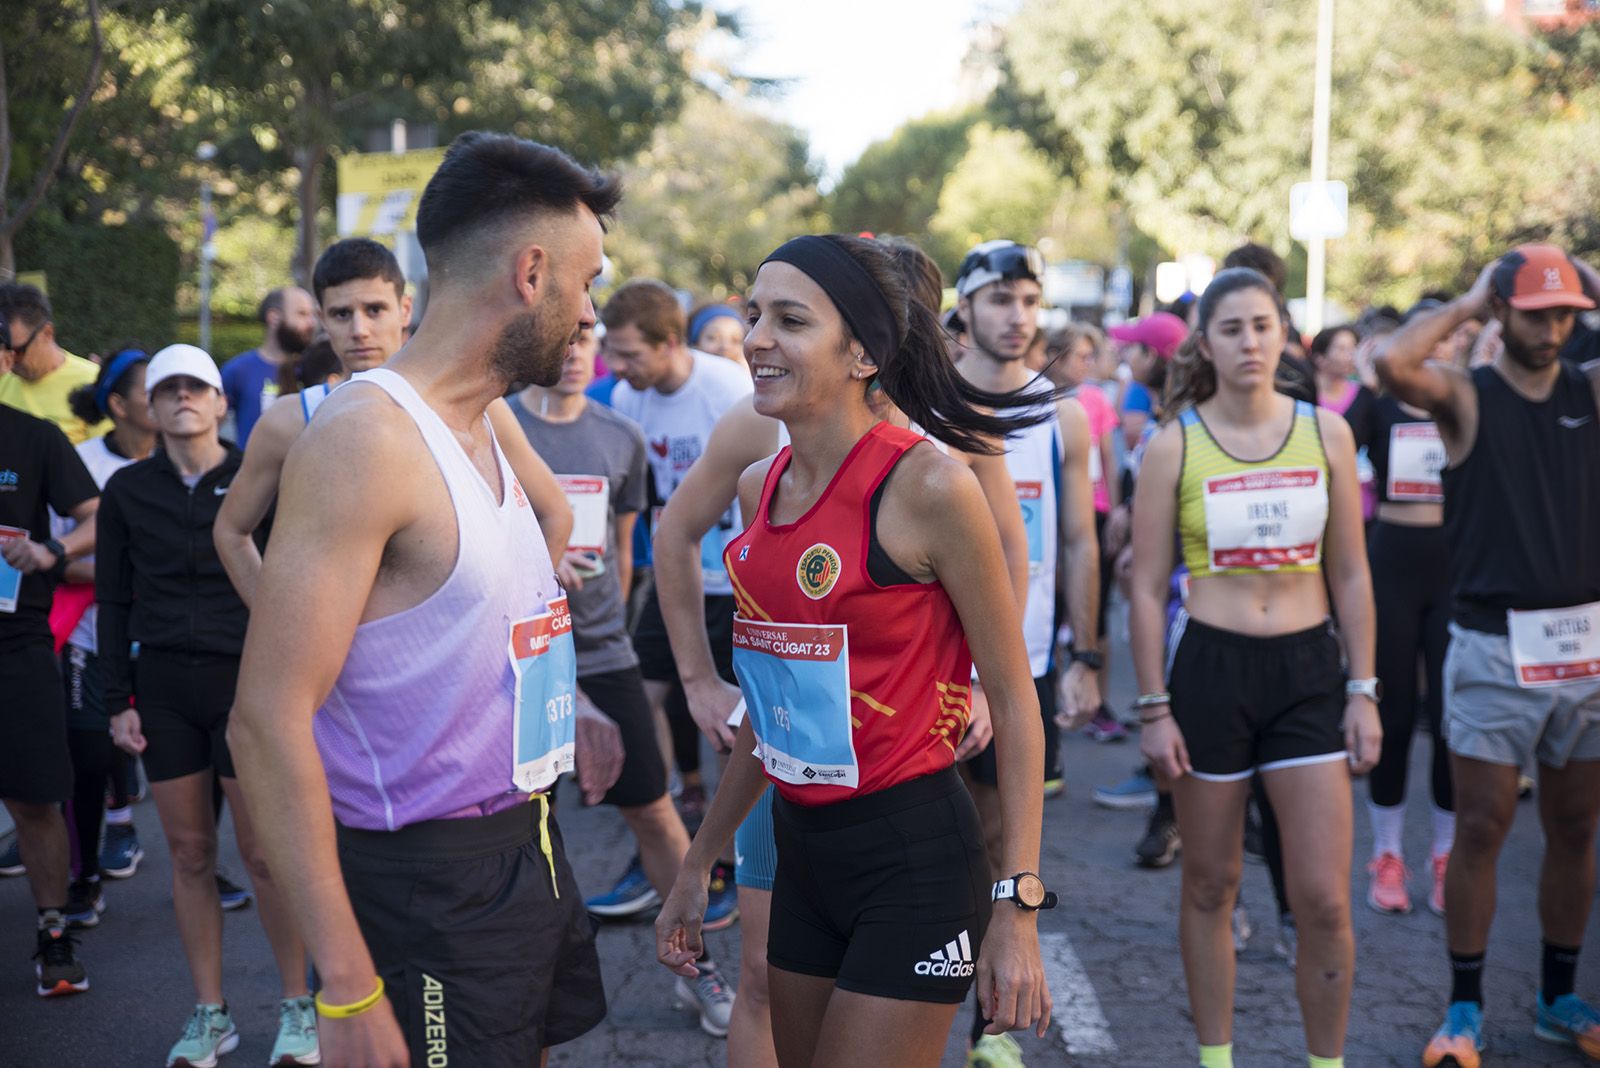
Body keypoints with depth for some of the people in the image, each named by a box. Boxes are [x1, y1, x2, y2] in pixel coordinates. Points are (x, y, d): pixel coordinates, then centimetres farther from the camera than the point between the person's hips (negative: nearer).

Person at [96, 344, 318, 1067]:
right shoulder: (127, 491, 6)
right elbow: (113, 601, 8)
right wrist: (117, 700, 2)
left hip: (246, 680, -2)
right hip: (164, 686, 3)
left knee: (265, 855, 0)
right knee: (189, 853, 7)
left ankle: (297, 1006, 14)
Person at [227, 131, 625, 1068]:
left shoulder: (490, 429, 10)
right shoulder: (367, 437, -19)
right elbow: (270, 723, -23)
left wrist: (565, 707, 8)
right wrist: (348, 990, -25)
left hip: (528, 846, 9)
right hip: (428, 880, -9)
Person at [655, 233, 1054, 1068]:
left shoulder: (926, 485, -16)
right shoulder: (759, 489, 5)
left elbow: (1013, 697, -11)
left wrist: (1018, 905, -15)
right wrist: (698, 865, 19)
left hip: (913, 857, -7)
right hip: (802, 848, 7)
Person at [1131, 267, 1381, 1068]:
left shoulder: (1325, 433, 3)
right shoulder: (1175, 445, -3)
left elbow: (1351, 576, 7)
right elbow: (1147, 588, -1)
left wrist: (1363, 692, 3)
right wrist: (1153, 708, -5)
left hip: (1308, 670, 1)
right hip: (1210, 669, -1)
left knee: (1325, 901, -2)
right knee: (1210, 888, 10)